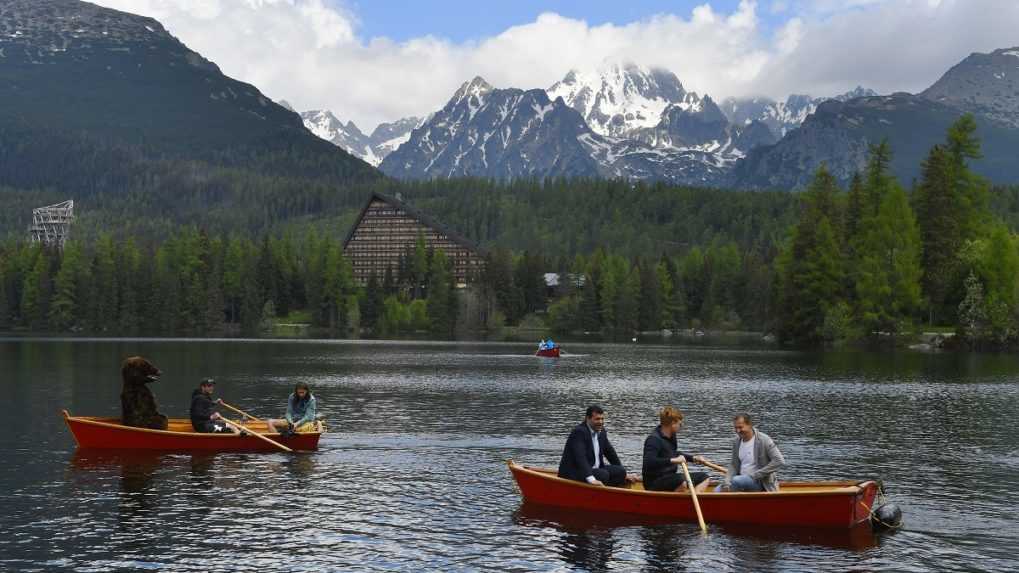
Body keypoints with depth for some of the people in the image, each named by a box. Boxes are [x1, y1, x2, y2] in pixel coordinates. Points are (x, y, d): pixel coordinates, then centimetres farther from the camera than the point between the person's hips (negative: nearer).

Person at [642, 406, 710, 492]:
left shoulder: (671, 436, 10)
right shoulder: (654, 440, -20)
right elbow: (649, 462, -35)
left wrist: (693, 458, 23)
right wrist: (673, 460, -37)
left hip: (670, 477, 10)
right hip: (654, 482, -10)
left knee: (704, 478, 9)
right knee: (682, 483, -37)